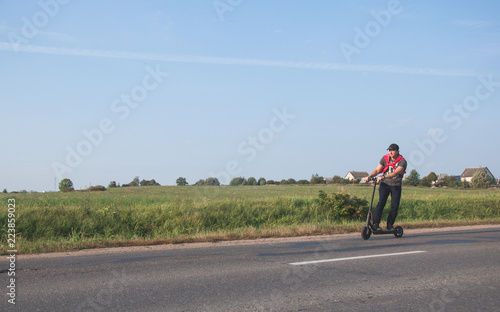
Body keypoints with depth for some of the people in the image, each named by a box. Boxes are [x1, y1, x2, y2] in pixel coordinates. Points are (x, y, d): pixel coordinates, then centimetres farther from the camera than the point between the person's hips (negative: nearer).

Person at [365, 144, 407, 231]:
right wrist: (369, 176, -19)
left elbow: (396, 172, -28)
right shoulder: (385, 158, -2)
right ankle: (375, 224, -18)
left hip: (396, 185, -1)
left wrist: (383, 177, -40)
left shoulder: (402, 161, -13)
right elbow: (377, 170, -1)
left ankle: (390, 224, 14)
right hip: (385, 184, 1)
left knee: (395, 206, -6)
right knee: (381, 202, -16)